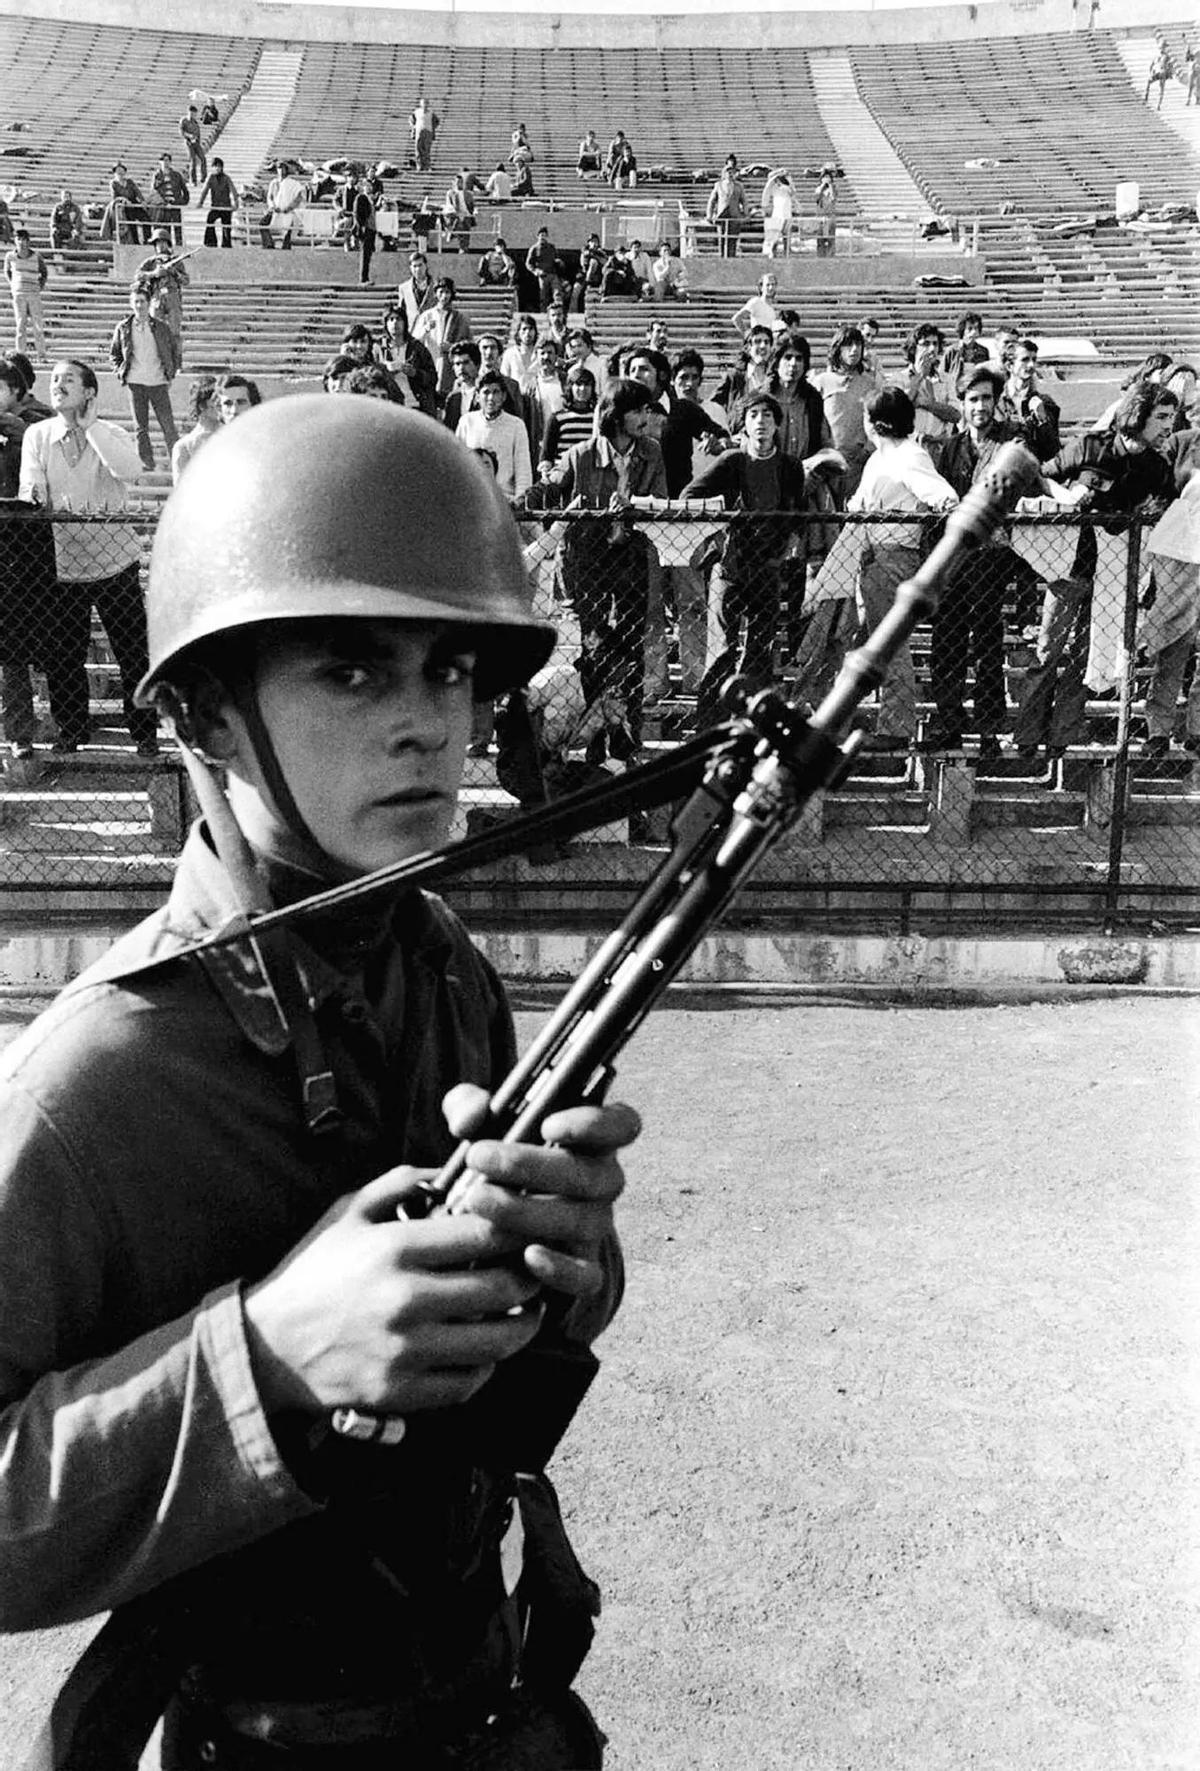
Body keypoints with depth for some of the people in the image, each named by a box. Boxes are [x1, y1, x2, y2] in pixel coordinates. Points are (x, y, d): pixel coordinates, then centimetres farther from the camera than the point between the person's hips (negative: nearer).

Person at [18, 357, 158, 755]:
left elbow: (130, 470, -24)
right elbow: (30, 488, -9)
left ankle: (144, 732, 19)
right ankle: (71, 730, 26)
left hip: (114, 560, -2)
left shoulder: (111, 434, -3)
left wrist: (90, 426, -20)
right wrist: (35, 499, -32)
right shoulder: (37, 435, 2)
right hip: (61, 563, 2)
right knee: (61, 655, 9)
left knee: (133, 650, 4)